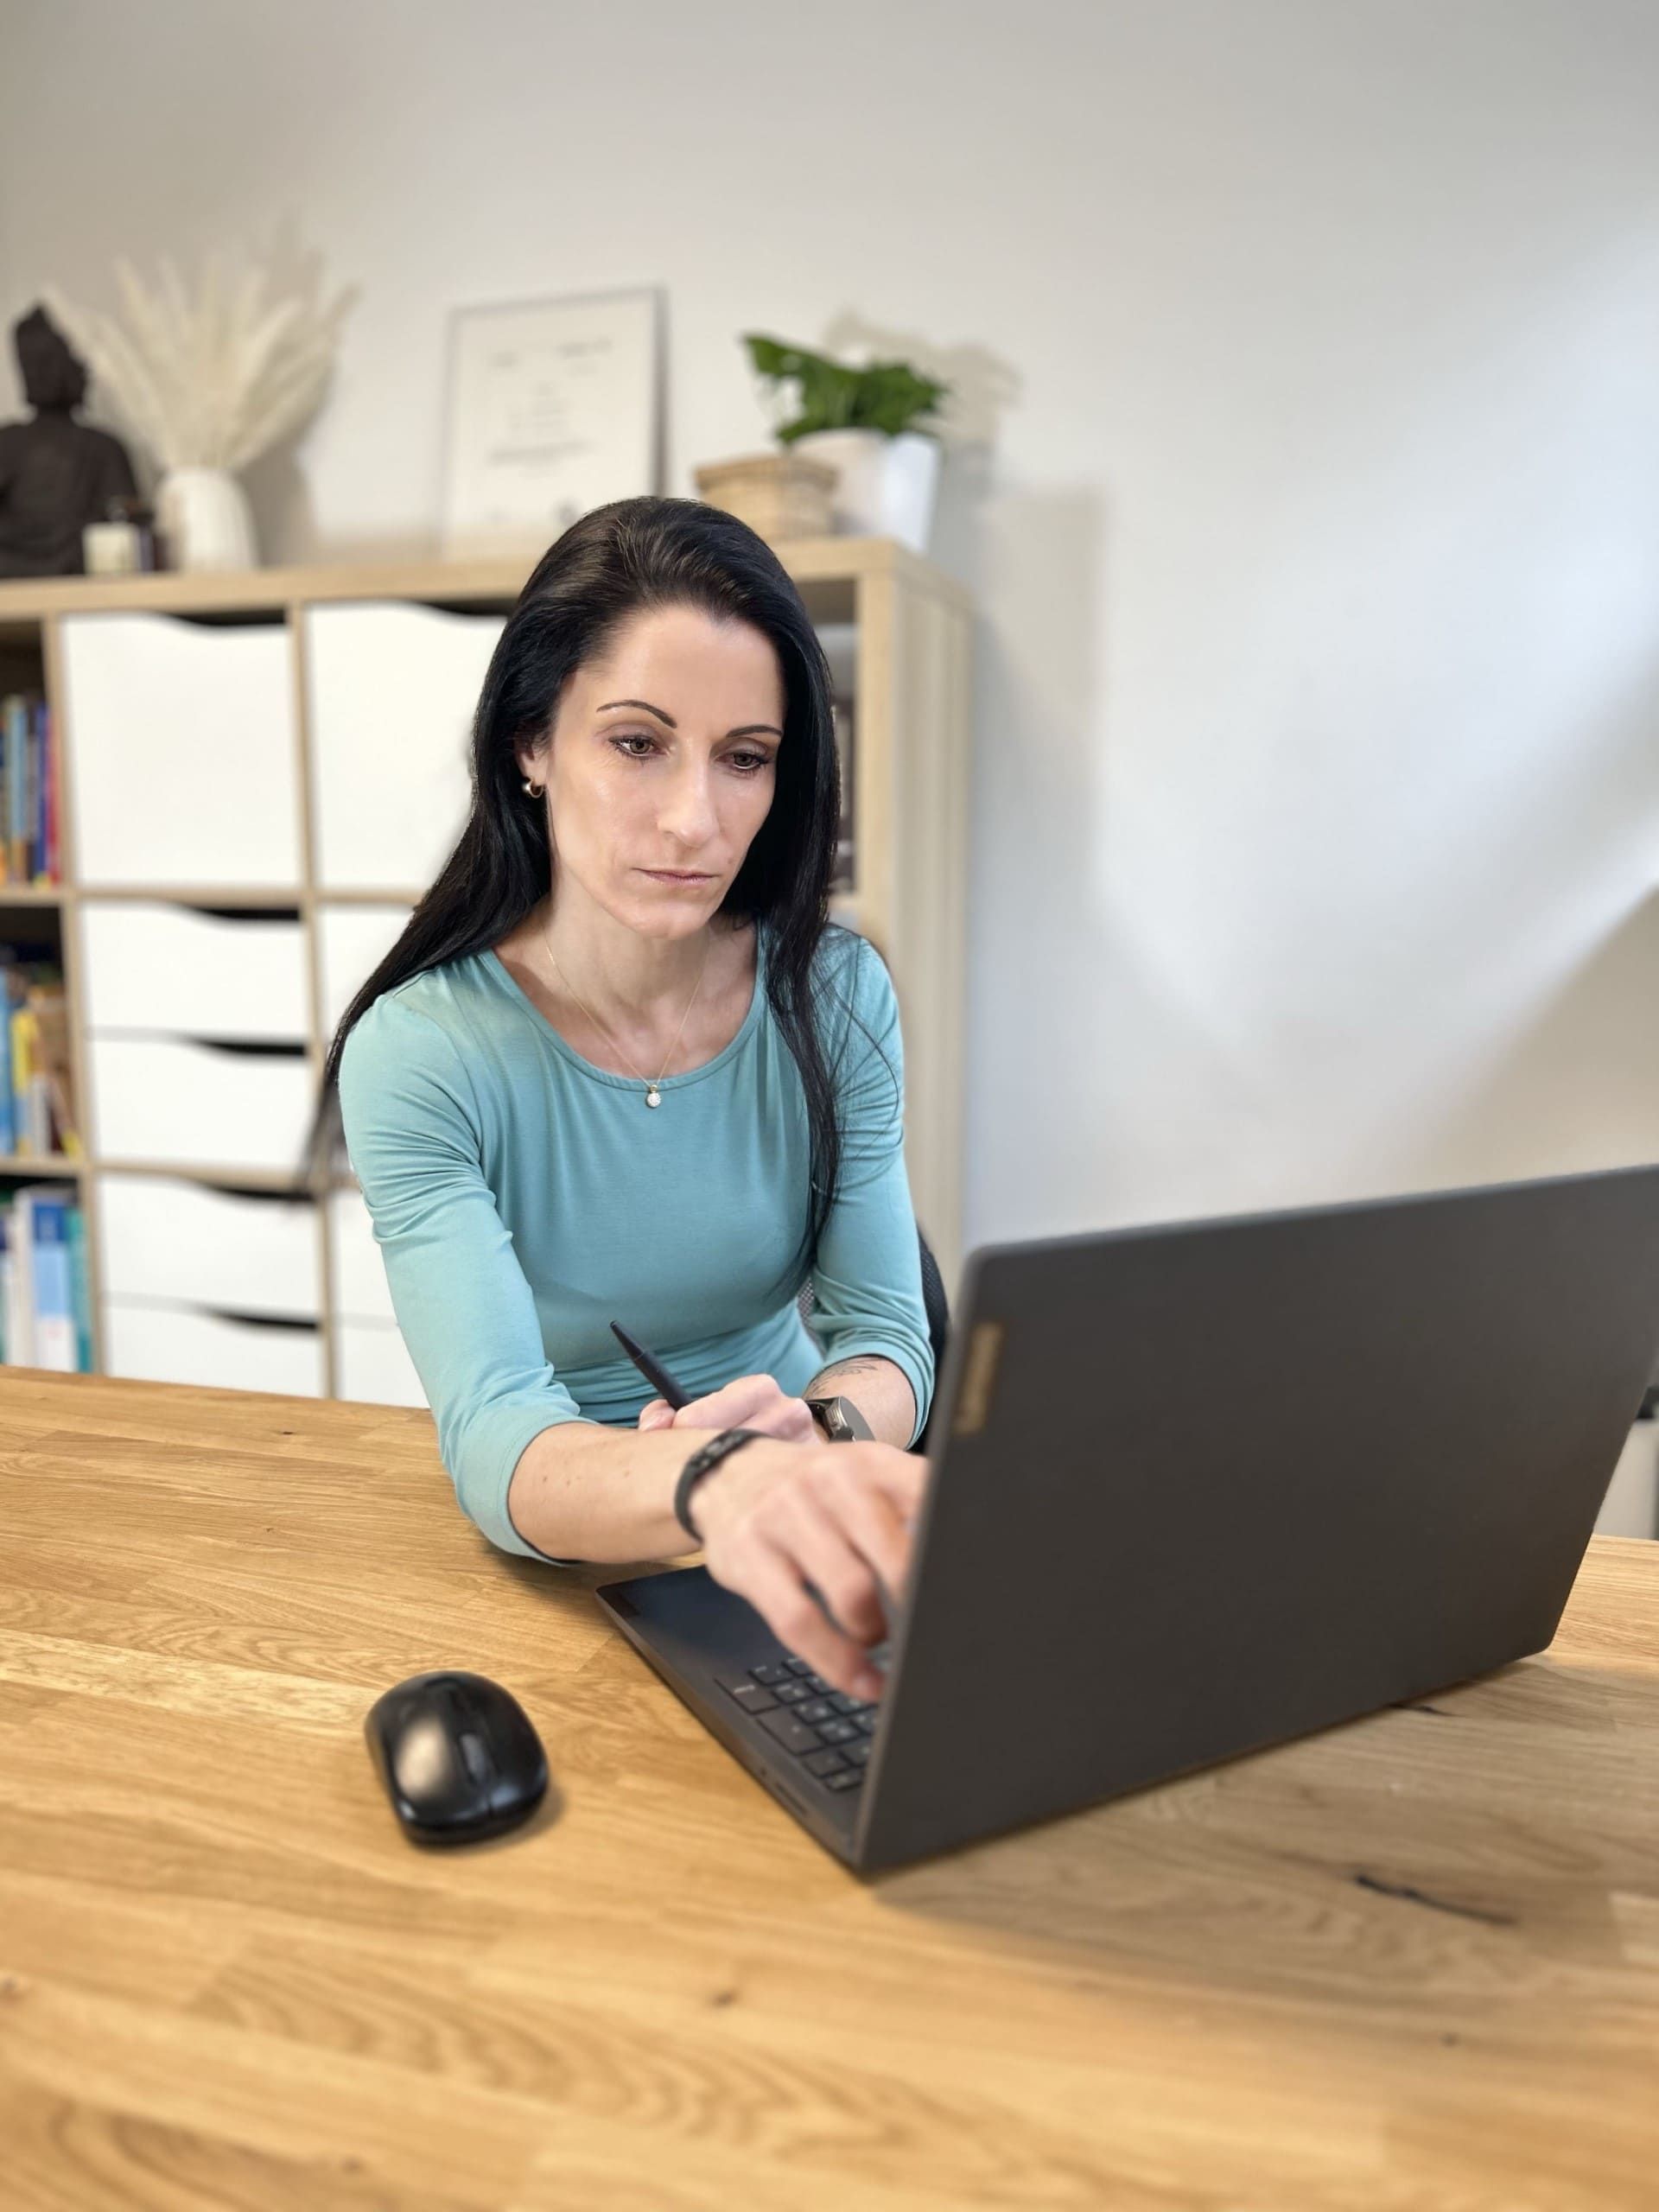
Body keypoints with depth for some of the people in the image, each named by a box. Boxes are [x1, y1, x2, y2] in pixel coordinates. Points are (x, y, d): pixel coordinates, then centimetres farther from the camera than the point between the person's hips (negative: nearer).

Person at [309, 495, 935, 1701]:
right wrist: (717, 1484, -50)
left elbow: (886, 1331, -7)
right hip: (559, 1571, -2)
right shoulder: (419, 1055, -16)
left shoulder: (836, 994, -6)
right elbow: (496, 1443, -28)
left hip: (796, 1556, 2)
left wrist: (821, 1432, -31)